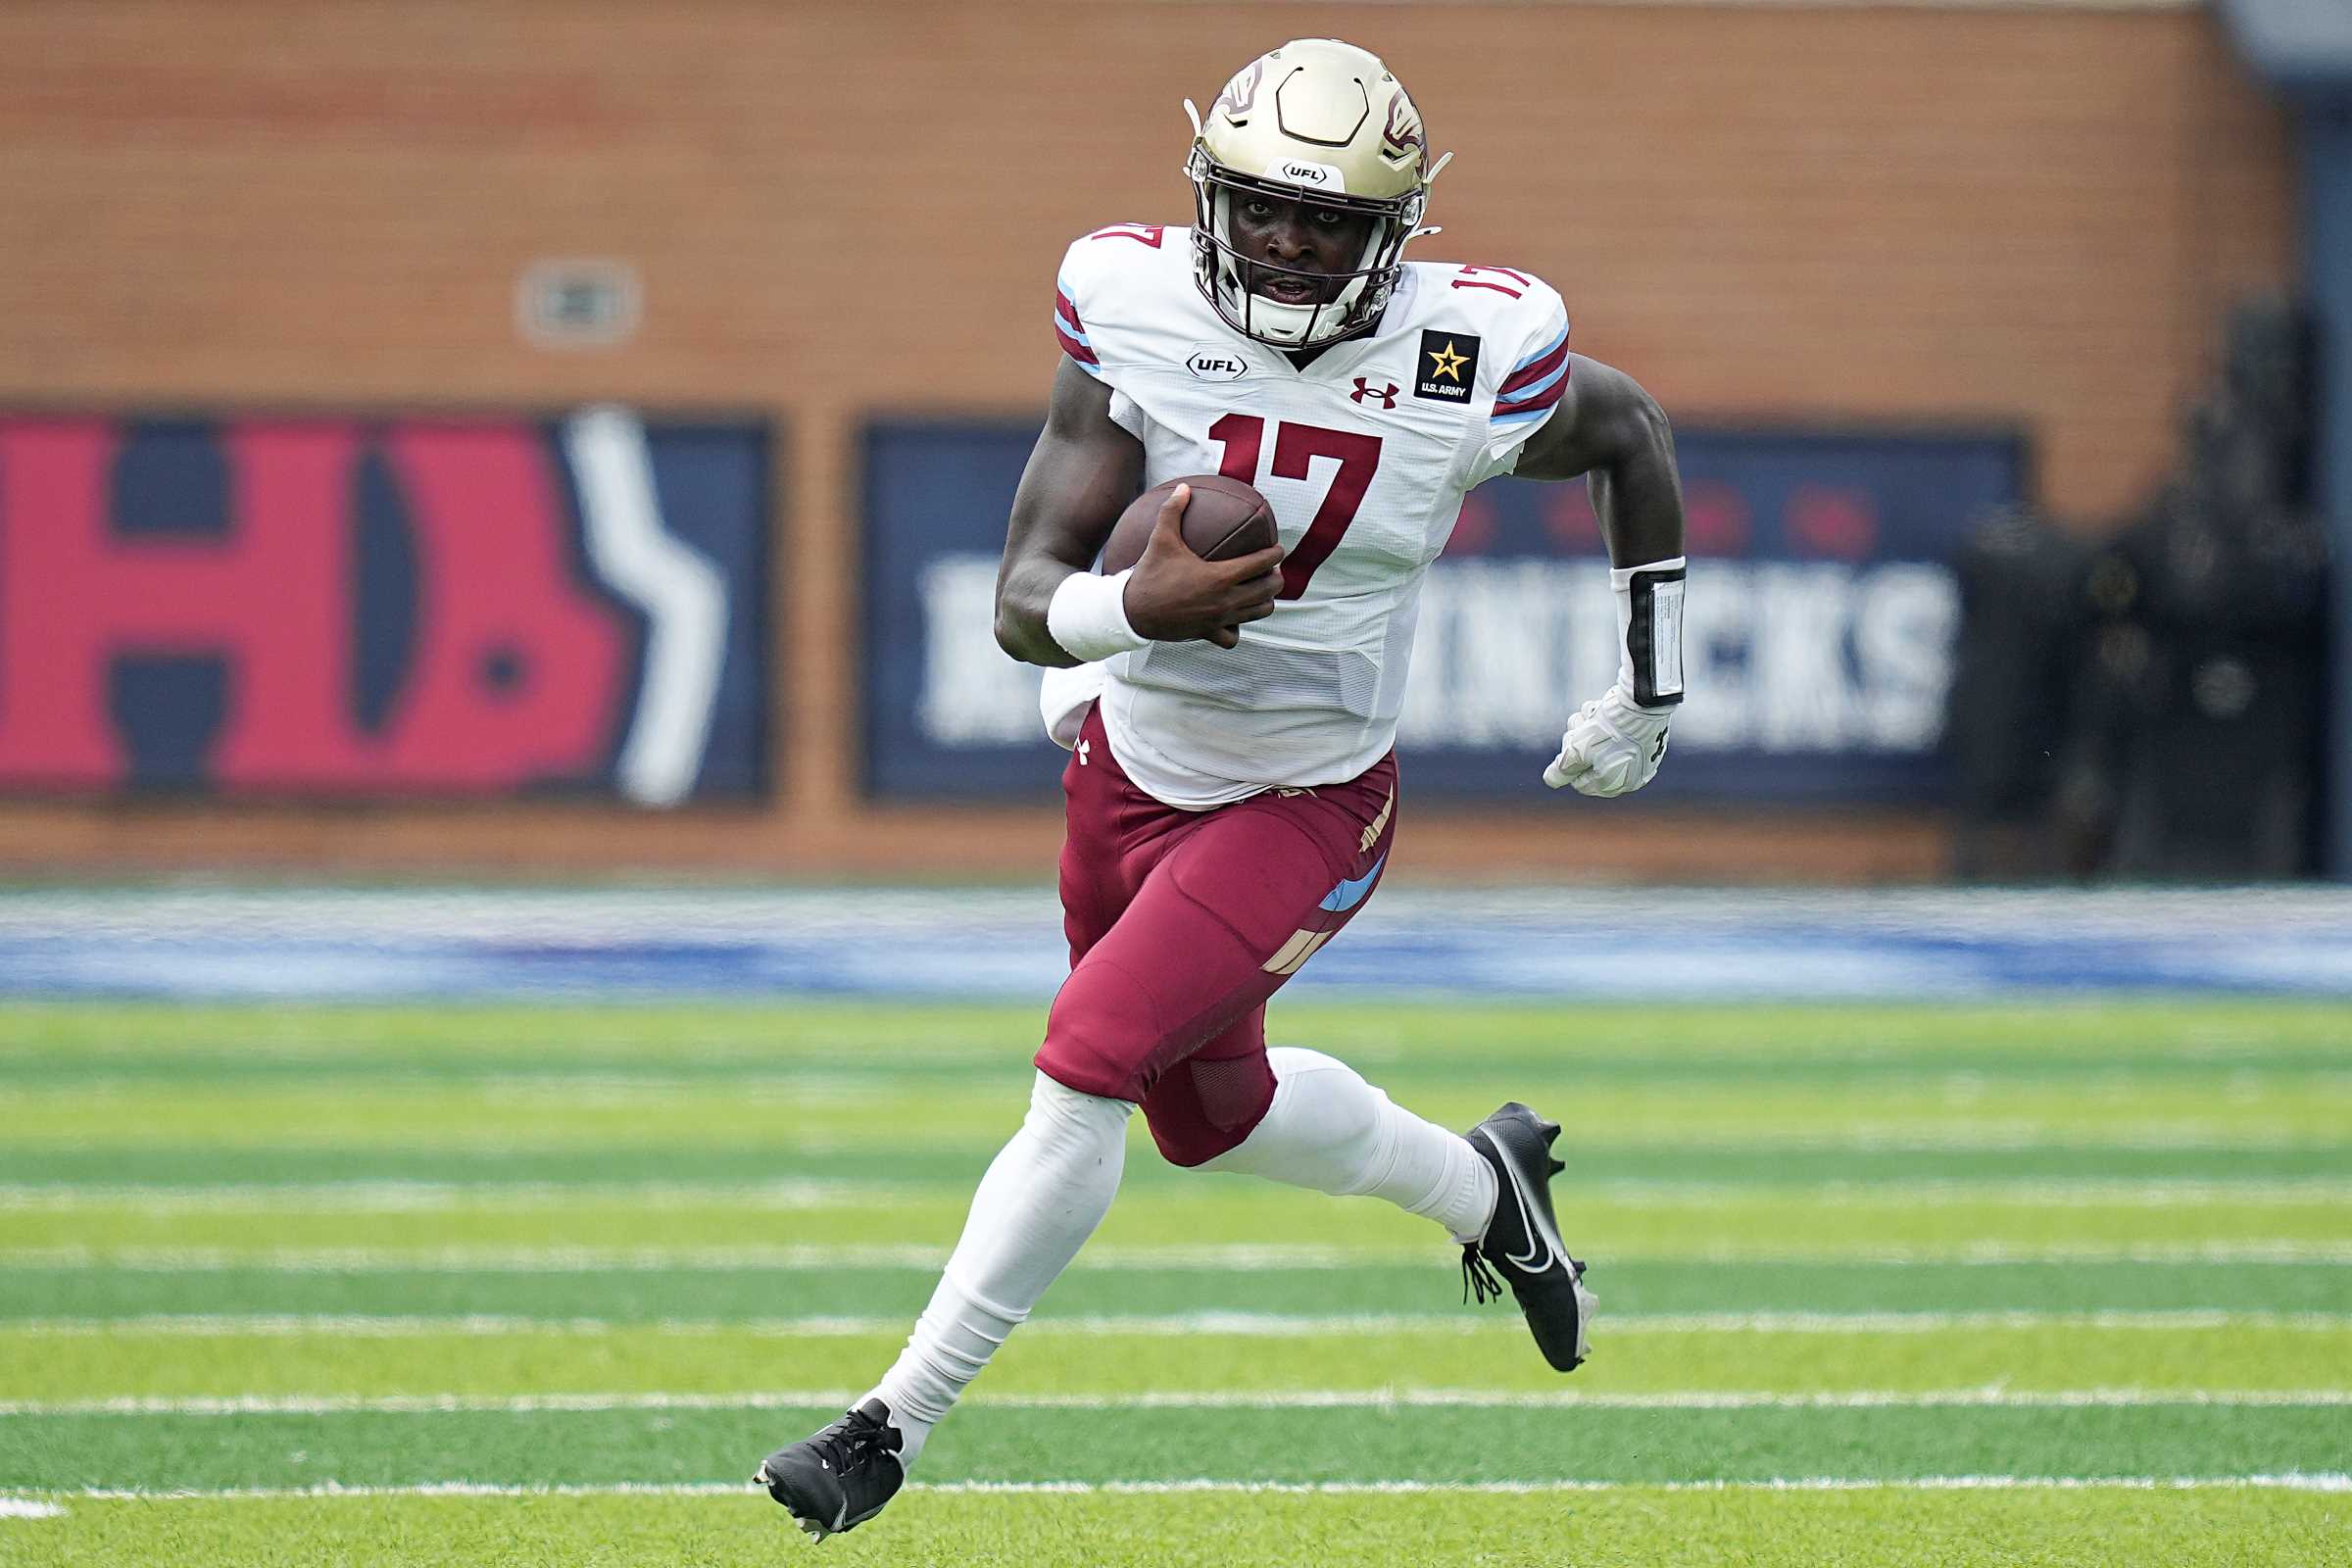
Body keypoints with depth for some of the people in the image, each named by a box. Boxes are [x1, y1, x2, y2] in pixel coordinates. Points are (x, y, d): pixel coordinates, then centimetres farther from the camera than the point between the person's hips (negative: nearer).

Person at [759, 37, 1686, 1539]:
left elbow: (1633, 432, 3)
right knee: (1215, 1115, 22)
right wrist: (1136, 607, -42)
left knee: (1083, 1074, -18)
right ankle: (1481, 1183, 51)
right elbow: (1027, 597, -19)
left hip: (1308, 805, -4)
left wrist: (1649, 696, 8)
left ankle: (895, 1426, -6)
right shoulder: (1140, 319, -19)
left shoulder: (1469, 363, -20)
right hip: (1131, 770, 4)